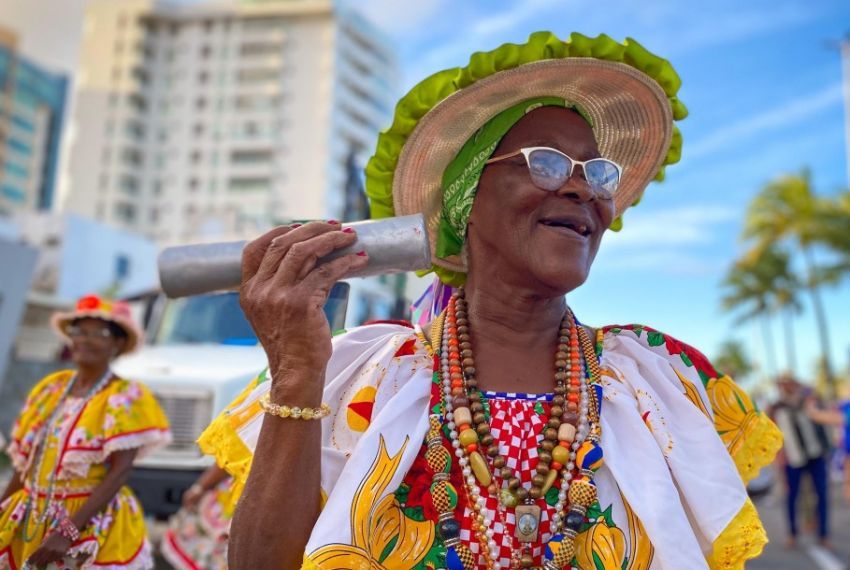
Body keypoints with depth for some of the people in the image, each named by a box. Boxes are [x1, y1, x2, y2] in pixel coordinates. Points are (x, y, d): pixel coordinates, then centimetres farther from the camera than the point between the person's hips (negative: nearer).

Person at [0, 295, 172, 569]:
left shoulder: (124, 397, -9)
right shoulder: (51, 388, 7)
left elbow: (119, 472, -16)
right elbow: (26, 461, 11)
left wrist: (68, 532, -22)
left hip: (92, 527, -5)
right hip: (31, 522, 5)